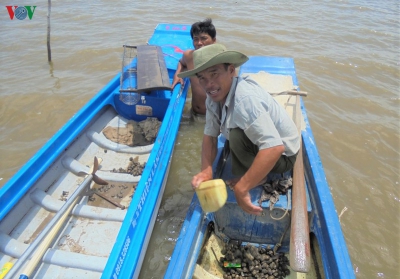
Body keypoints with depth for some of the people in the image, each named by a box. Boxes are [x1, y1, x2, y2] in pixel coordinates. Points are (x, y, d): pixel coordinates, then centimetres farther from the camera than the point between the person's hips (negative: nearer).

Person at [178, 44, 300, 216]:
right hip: (258, 143, 8)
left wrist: (241, 188, -39)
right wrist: (206, 170, -23)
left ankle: (251, 178, -4)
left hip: (282, 155, -8)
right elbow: (210, 135, -7)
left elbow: (275, 148, -42)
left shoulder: (245, 99, -35)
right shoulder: (215, 96, -9)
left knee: (237, 135, -31)